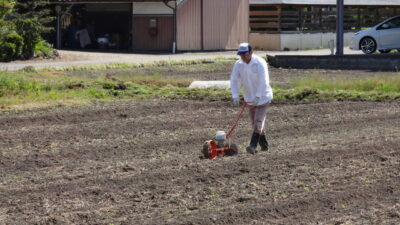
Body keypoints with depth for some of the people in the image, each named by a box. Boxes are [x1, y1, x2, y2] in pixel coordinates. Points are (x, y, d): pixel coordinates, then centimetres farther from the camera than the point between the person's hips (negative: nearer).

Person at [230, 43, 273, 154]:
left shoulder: (260, 63, -19)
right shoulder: (238, 64, -2)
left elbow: (263, 81, -26)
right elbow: (234, 80, -7)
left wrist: (257, 97, -34)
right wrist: (235, 95, -21)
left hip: (262, 97, -6)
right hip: (250, 98, 6)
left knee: (258, 120, -15)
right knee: (255, 122, 10)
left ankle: (253, 146, -22)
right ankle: (264, 145, 20)